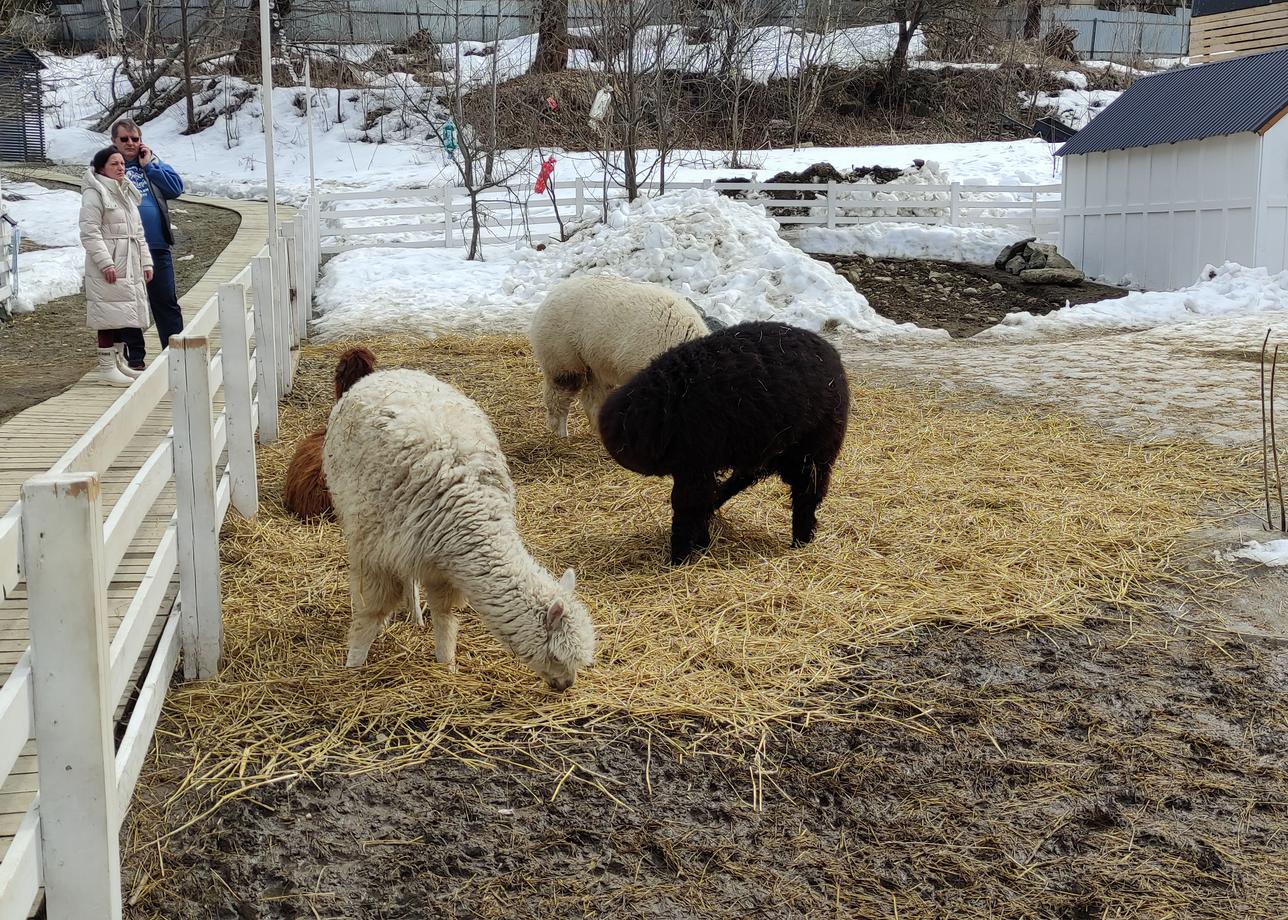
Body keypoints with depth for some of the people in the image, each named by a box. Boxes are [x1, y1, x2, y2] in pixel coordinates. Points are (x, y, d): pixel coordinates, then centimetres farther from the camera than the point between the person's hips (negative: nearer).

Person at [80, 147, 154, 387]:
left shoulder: (127, 193, 19)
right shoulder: (94, 193, -8)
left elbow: (138, 232, 21)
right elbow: (90, 232, -15)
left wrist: (146, 261, 14)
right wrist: (106, 263, -21)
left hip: (131, 266, 8)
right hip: (108, 267, -8)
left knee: (127, 314, 10)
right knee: (111, 314, -7)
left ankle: (121, 362, 20)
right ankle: (107, 368, -2)